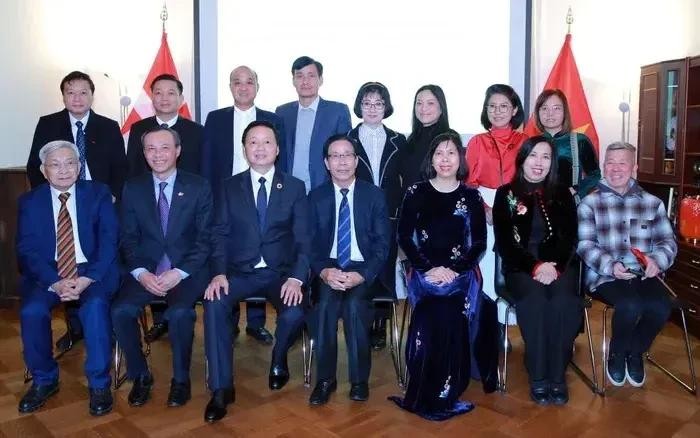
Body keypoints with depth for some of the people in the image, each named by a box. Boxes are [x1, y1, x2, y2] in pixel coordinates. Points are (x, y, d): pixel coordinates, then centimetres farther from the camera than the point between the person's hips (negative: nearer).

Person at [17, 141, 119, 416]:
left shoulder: (98, 194, 4)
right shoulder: (29, 202, 7)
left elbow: (109, 241, -4)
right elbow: (27, 250, -1)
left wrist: (87, 278, -18)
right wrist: (55, 282, -18)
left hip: (93, 270, -2)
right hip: (47, 273, 2)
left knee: (95, 306, -31)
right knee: (31, 311, -26)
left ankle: (99, 383, -16)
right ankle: (44, 380, -1)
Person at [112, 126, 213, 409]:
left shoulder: (199, 187, 1)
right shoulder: (133, 189, 8)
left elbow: (205, 239, -3)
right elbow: (128, 238, 6)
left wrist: (179, 273, -15)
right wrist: (141, 273, -12)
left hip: (187, 271, -2)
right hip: (145, 271, 3)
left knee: (180, 312, -30)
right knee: (121, 311, -24)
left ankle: (181, 378, -6)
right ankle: (140, 375, 0)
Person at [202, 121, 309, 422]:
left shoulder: (295, 188, 6)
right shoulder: (229, 187, 9)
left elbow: (303, 239, -1)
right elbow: (219, 235, 1)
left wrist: (296, 278, -17)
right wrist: (219, 274, -17)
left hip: (281, 273, 0)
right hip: (239, 271, 1)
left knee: (294, 314, -28)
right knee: (214, 305, -29)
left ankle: (278, 360, 9)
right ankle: (221, 389, -15)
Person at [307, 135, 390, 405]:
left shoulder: (374, 195, 3)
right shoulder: (316, 197, 7)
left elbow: (383, 245, -2)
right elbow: (311, 244, 3)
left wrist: (361, 275, -19)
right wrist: (325, 271, -18)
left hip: (363, 268, -1)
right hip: (328, 268, 1)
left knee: (355, 304, -30)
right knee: (326, 302, -29)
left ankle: (359, 379, -12)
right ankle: (325, 378, -14)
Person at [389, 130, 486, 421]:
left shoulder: (471, 196, 8)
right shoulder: (416, 193, 5)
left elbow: (479, 243, 5)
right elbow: (404, 238, 2)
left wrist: (455, 269, -9)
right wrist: (428, 268, -10)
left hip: (460, 272, 1)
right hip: (424, 270, 0)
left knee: (451, 316, -25)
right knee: (429, 319, -25)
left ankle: (447, 395, -10)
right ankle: (424, 395, -10)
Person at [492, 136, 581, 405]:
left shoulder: (562, 195, 14)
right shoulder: (505, 194, 7)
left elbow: (570, 239, 5)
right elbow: (504, 243, 0)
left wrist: (555, 266, -14)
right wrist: (535, 266, -15)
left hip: (559, 265, 2)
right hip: (520, 267, -1)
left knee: (564, 300, -30)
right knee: (534, 299, -32)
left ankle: (558, 375, -19)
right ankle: (537, 377, -22)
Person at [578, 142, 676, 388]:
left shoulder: (652, 203, 15)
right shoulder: (590, 203, 5)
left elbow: (668, 240, 10)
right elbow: (585, 244, -4)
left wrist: (656, 259, -13)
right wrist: (611, 266, -21)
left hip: (644, 274, 3)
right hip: (605, 275, -3)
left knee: (661, 306, -26)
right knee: (630, 305, -32)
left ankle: (634, 352, 6)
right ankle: (617, 354, 1)